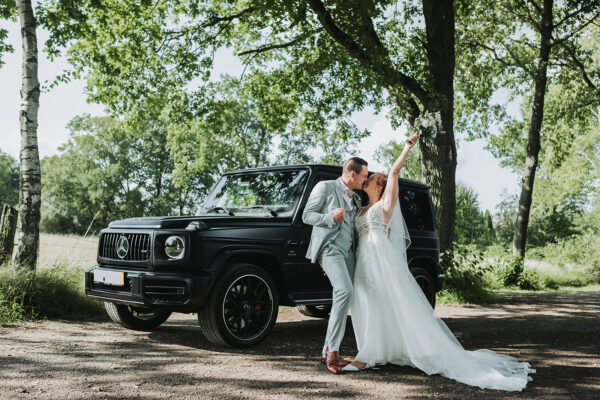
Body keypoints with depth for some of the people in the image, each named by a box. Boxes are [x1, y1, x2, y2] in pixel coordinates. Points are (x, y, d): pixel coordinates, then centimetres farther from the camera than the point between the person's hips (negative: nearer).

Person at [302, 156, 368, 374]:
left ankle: (328, 351, 12)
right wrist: (331, 217, -17)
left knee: (342, 300, 4)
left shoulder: (355, 199, 24)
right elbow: (307, 215, -2)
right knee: (345, 291, -25)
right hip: (330, 248, -8)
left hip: (348, 251, 8)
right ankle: (333, 350, -21)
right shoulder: (325, 187, 2)